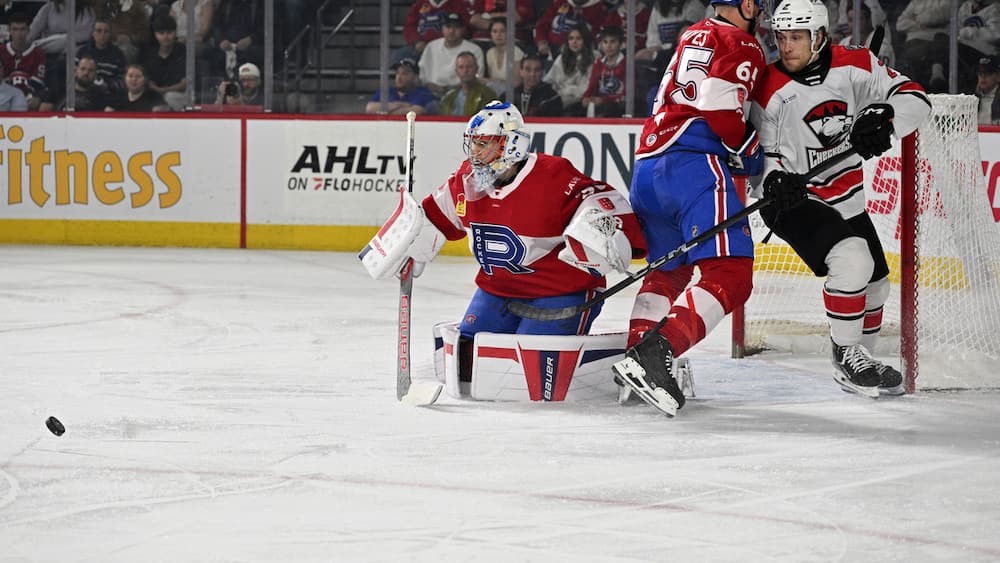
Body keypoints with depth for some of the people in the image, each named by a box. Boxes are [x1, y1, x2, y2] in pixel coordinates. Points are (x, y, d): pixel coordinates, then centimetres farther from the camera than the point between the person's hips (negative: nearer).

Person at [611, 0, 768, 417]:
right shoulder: (742, 46, 0)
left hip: (646, 165, 9)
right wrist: (747, 149, 2)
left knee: (668, 270, 25)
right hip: (694, 163, -9)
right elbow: (718, 104, -15)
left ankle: (636, 366, 14)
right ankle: (654, 355, -30)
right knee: (730, 275, -15)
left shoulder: (694, 36, 26)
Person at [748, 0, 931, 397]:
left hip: (846, 198, 6)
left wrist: (883, 119, -31)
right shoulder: (770, 91, -16)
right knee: (850, 261, -27)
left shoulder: (855, 67, -10)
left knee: (874, 284, 16)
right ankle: (846, 356, -11)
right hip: (795, 199, -6)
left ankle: (863, 358, 40)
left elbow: (914, 98, -11)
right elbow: (762, 151, -6)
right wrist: (776, 180, -27)